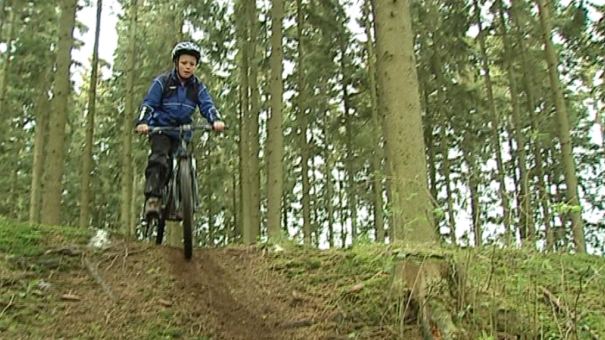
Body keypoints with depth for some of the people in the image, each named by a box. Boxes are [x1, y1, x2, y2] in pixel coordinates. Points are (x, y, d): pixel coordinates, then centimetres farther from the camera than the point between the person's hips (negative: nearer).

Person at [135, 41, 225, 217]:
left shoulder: (198, 87, 4)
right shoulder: (162, 82, -3)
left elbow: (207, 105, -7)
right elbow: (148, 103, -8)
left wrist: (216, 120, -29)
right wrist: (142, 122, -27)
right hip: (161, 129, -3)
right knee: (159, 159, -25)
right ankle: (152, 198, -30)